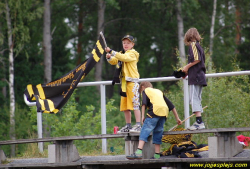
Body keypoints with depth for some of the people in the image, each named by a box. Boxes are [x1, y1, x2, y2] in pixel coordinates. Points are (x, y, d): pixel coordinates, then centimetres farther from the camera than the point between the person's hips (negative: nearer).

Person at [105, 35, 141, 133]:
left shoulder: (133, 53, -4)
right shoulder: (121, 54, 21)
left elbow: (124, 58, -22)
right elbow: (114, 62, 11)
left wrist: (111, 52, -28)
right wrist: (109, 58, -11)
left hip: (132, 81, -8)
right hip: (124, 82, 8)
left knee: (134, 103, -13)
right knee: (124, 105, 9)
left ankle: (138, 125, -16)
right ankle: (128, 126, 15)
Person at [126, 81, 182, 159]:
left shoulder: (145, 90, 21)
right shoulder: (159, 91, 35)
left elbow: (144, 103, 2)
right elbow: (171, 105, 33)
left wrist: (142, 116, -2)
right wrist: (177, 118, 34)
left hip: (155, 111, -6)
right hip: (164, 113, 6)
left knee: (145, 131, -11)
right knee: (158, 133, 14)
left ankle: (139, 152, -25)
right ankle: (157, 155, 10)